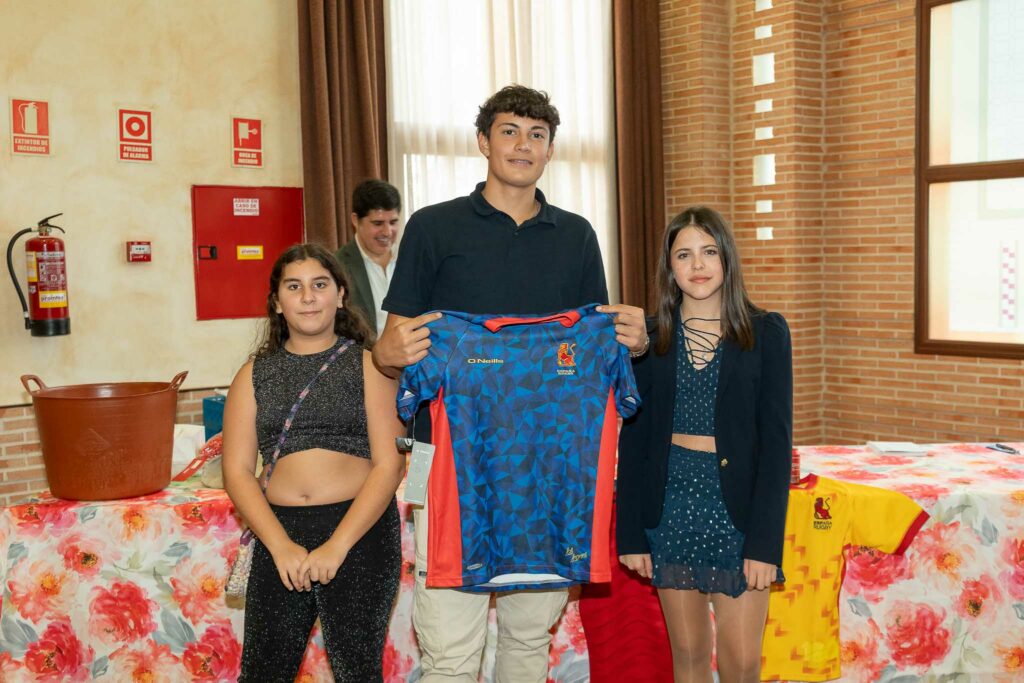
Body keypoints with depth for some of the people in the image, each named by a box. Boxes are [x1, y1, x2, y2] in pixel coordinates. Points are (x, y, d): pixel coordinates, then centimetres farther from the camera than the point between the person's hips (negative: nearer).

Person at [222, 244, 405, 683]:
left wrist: (336, 546, -14)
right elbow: (237, 471, 4)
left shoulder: (368, 366, 2)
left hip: (360, 530, -2)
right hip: (280, 532, 3)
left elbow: (389, 465, -5)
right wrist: (281, 546, -10)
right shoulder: (254, 375, 11)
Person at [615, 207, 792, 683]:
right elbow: (633, 440, 4)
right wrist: (630, 533, 1)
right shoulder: (650, 338, 3)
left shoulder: (766, 333, -2)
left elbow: (777, 441, -5)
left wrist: (765, 540, -11)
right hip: (670, 506, 2)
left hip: (736, 508, -2)